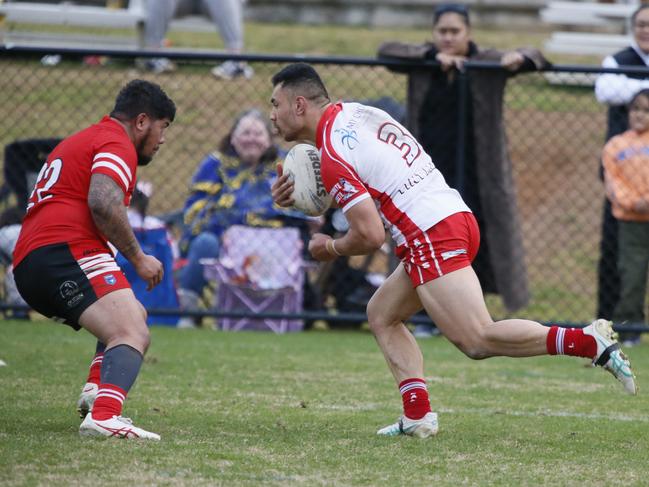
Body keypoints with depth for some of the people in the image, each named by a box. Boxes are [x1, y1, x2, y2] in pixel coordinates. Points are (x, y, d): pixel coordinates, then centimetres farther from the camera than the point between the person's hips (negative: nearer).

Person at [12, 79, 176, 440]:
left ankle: (96, 391, 6)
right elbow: (103, 203, -18)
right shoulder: (117, 143, 0)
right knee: (133, 335, -24)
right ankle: (104, 416, -48)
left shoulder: (80, 142, 31)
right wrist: (138, 258, -9)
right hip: (67, 252, -10)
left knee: (134, 315, 27)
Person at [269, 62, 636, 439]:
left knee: (479, 341, -15)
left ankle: (590, 341, -21)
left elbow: (370, 235, -15)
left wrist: (332, 248, 6)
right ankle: (418, 415, 6)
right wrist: (298, 192, 17)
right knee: (381, 315, 17)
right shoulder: (354, 113, 16)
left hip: (431, 235, -10)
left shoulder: (333, 154, -11)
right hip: (458, 218, 10)